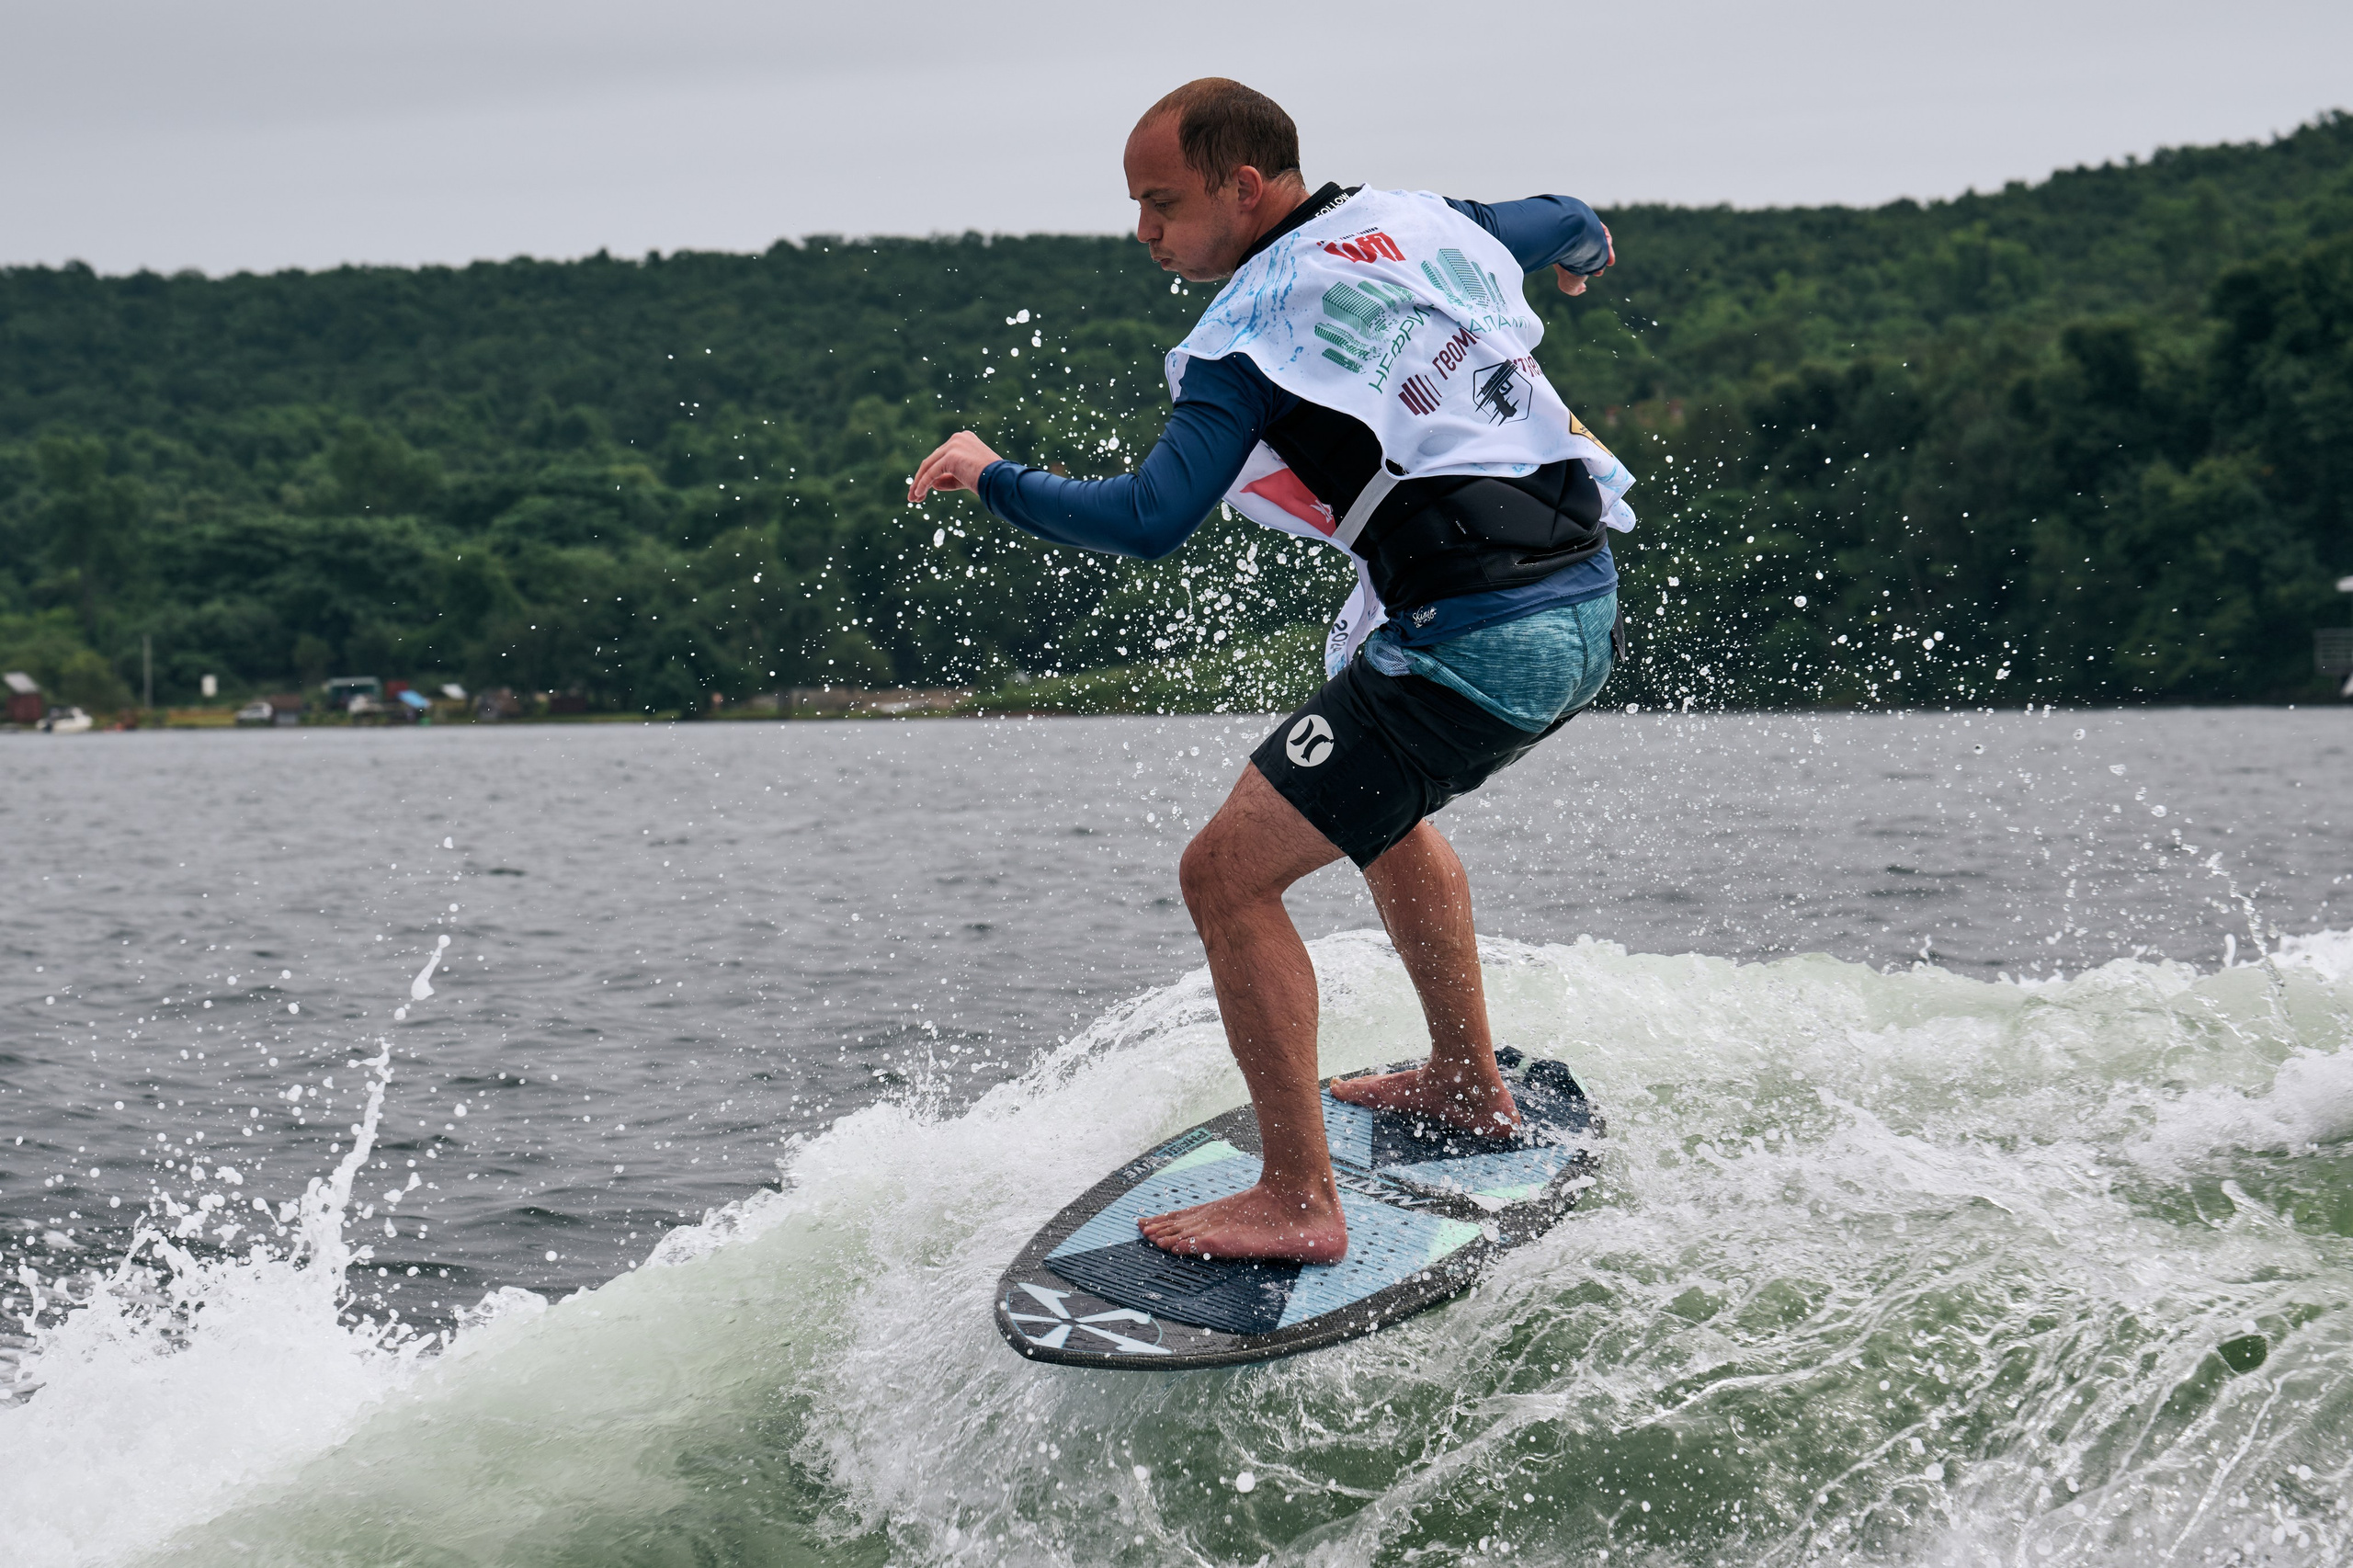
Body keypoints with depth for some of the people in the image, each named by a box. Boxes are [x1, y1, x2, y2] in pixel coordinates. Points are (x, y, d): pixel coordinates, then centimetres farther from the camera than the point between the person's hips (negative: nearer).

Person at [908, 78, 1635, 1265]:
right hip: (1585, 602, 9)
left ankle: (1298, 1203, -6)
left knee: (1228, 875, -5)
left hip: (1476, 638, -9)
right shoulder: (1423, 223, 13)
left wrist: (990, 477, -1)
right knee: (1378, 799, 35)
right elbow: (1569, 227, 33)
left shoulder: (1255, 329, -9)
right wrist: (1582, 254, 58)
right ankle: (1468, 1084, 44)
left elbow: (1150, 521, -17)